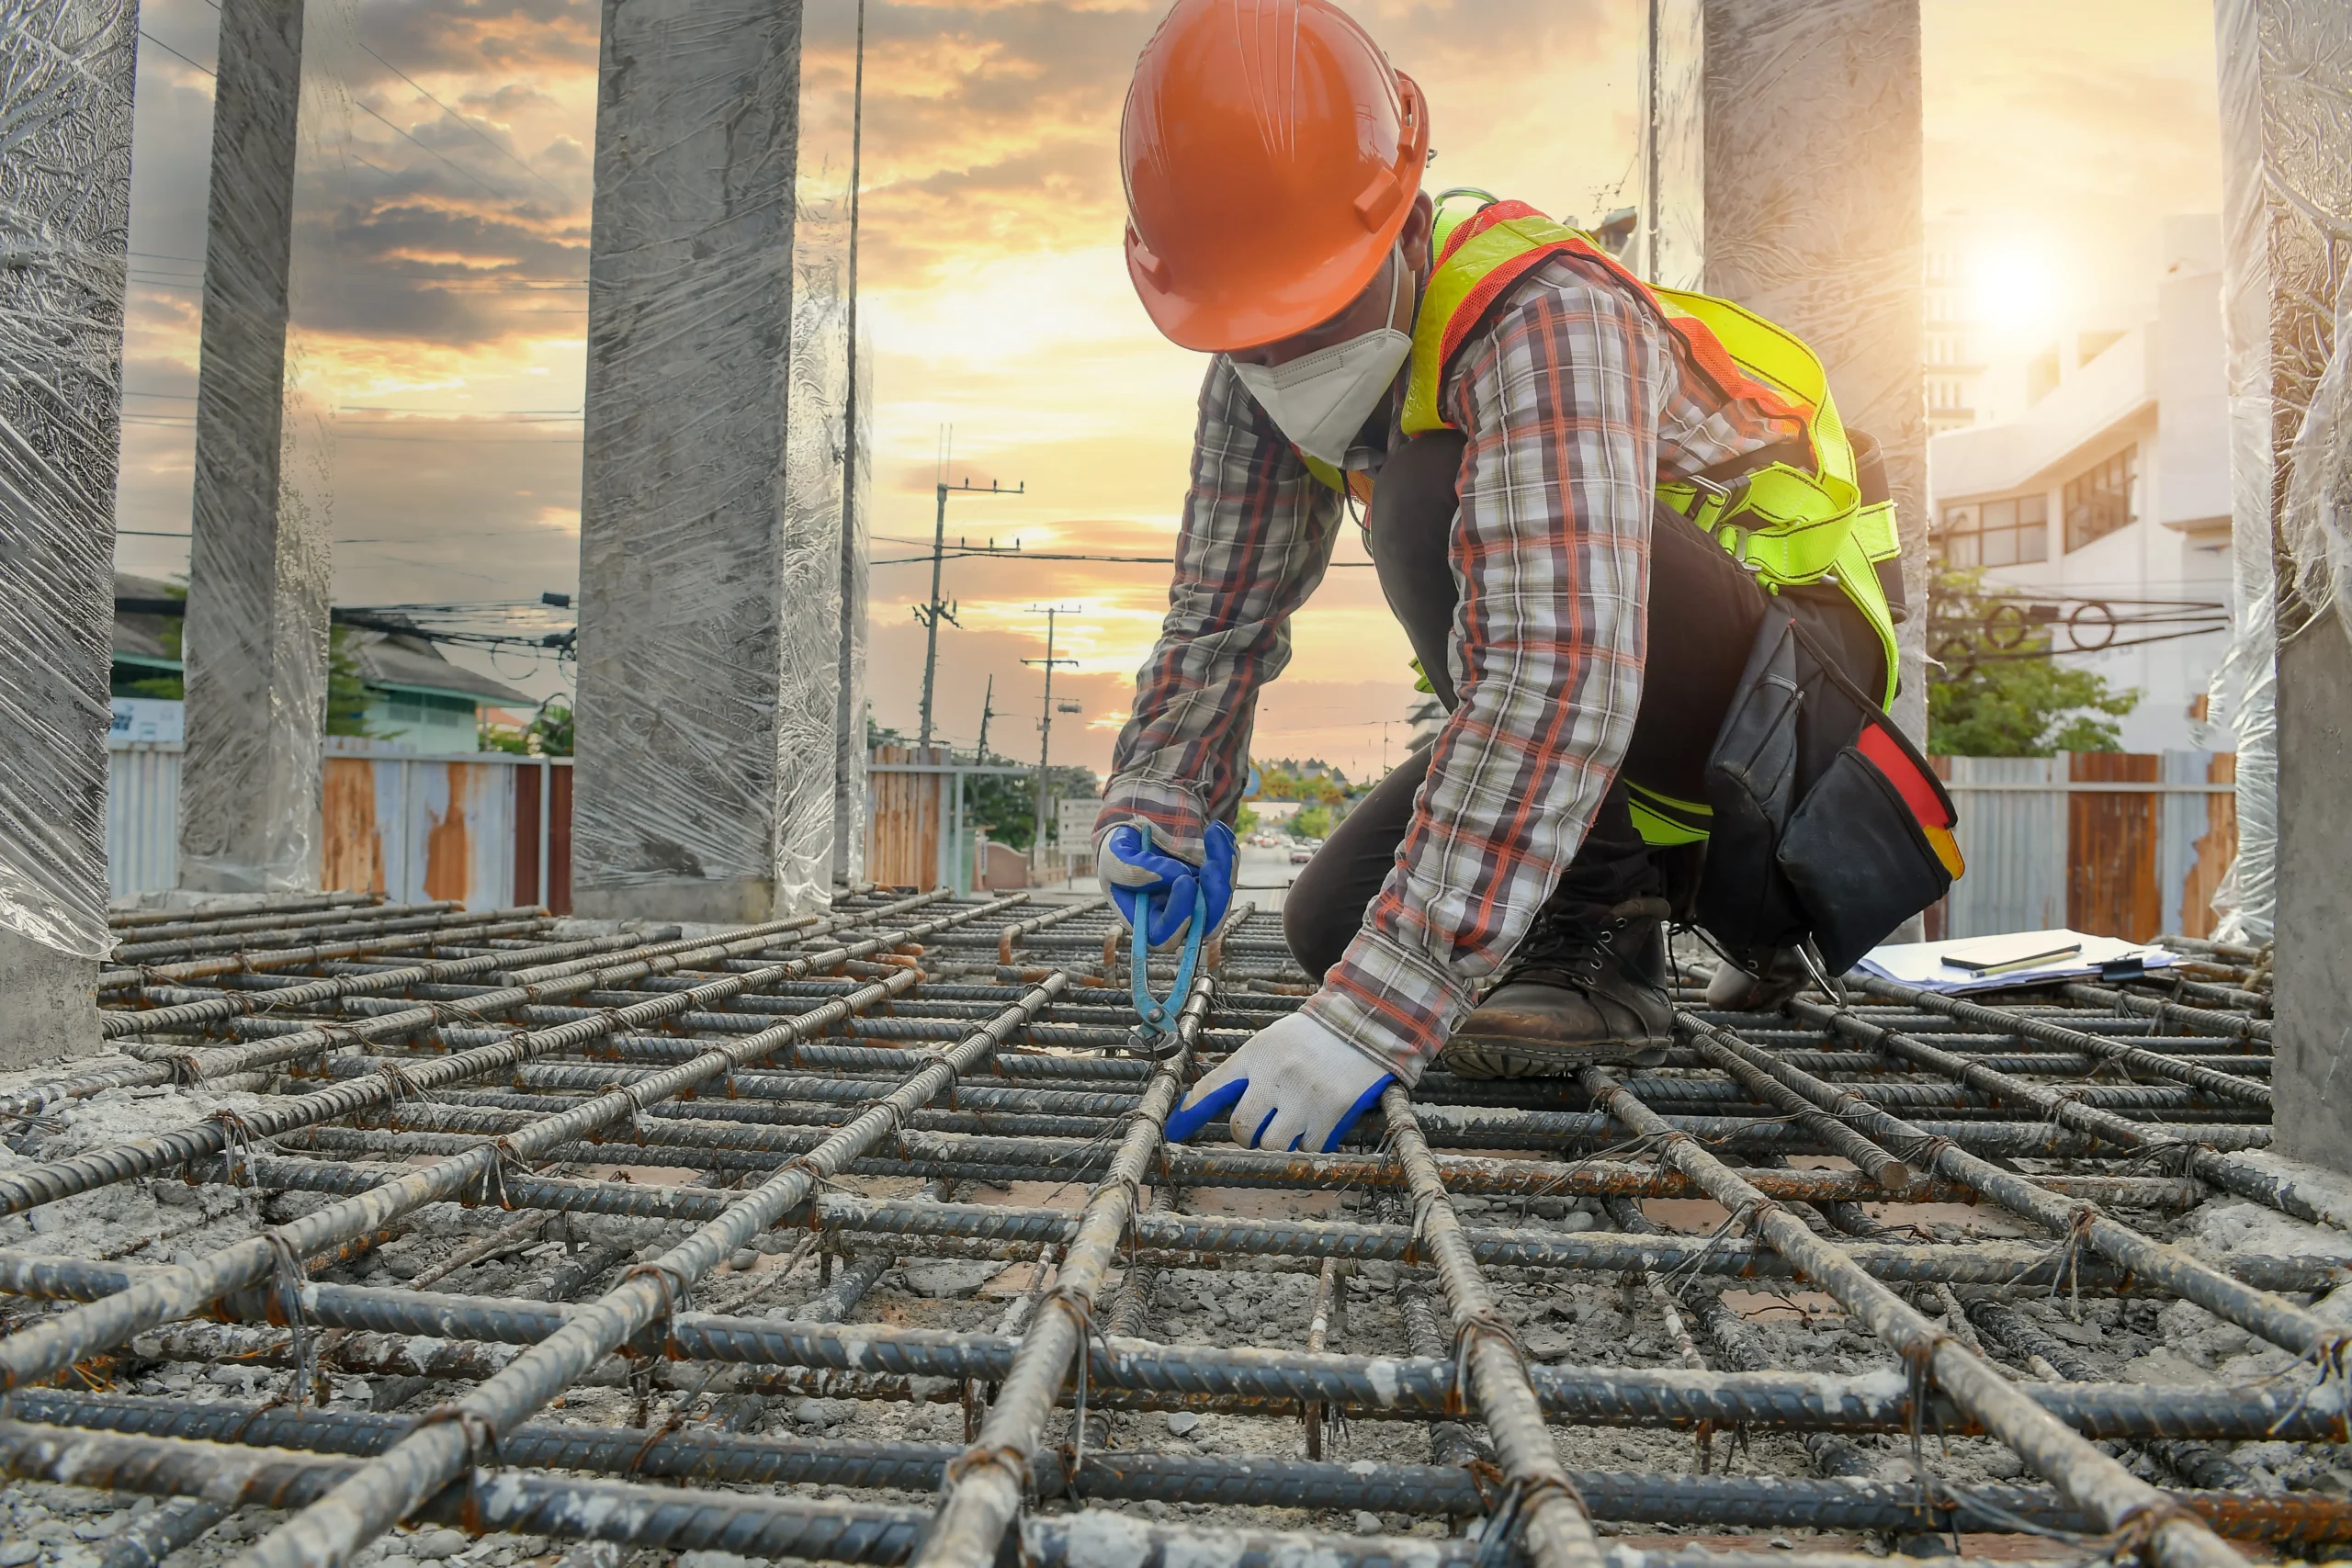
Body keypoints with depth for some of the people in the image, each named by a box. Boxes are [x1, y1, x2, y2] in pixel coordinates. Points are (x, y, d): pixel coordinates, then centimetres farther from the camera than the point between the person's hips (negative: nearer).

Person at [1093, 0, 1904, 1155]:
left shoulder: (1551, 321, -34)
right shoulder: (1257, 380, -8)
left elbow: (1560, 668, -46)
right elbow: (1221, 613, -1)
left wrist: (1379, 1007, -51)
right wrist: (1157, 808, -20)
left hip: (1796, 653, -8)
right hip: (1621, 703, 8)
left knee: (1437, 497, -33)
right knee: (1328, 928, -1)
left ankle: (1594, 934, -18)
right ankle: (1728, 880, 16)